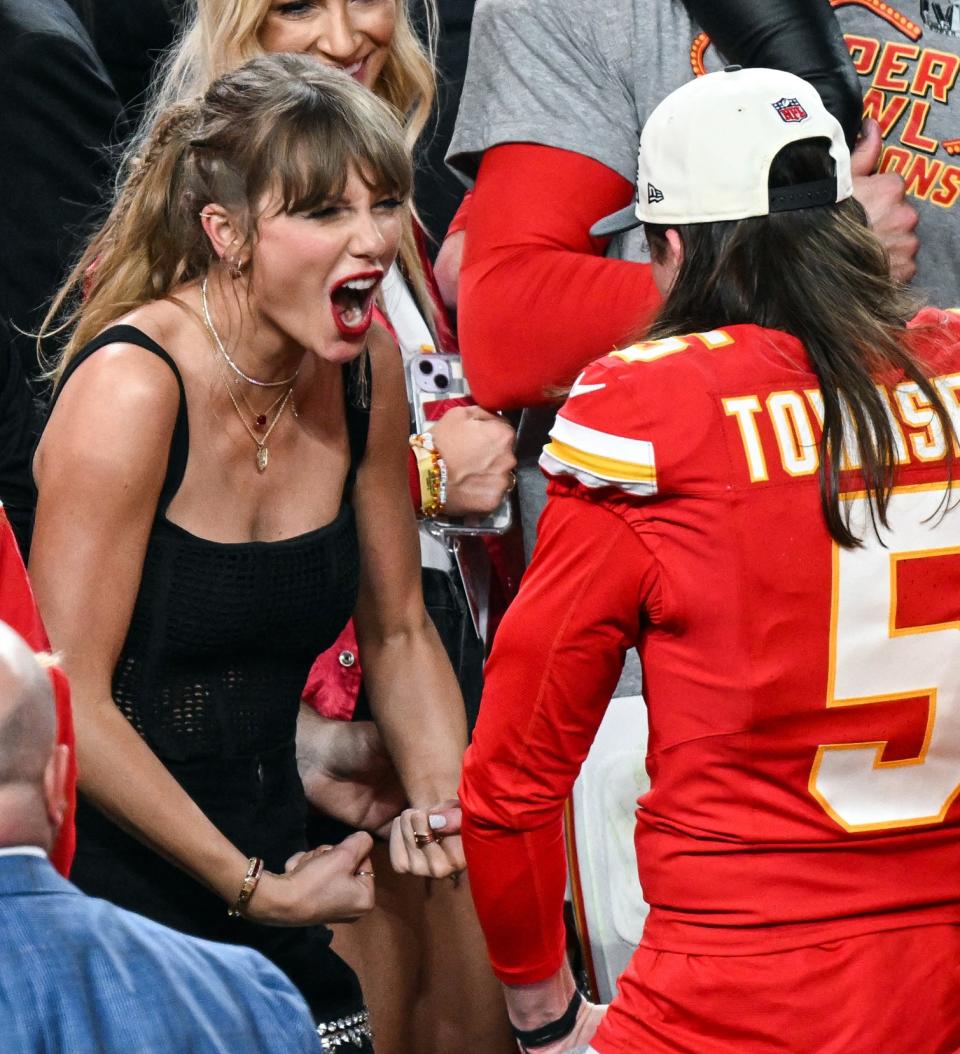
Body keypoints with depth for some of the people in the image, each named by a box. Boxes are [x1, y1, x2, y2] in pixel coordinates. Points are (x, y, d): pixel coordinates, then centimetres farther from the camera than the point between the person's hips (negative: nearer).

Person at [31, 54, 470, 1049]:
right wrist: (260, 888, -15)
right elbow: (67, 703, -20)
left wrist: (449, 808, -4)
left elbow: (397, 634, 13)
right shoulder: (132, 387, -19)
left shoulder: (364, 367, 1)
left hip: (262, 888, 6)